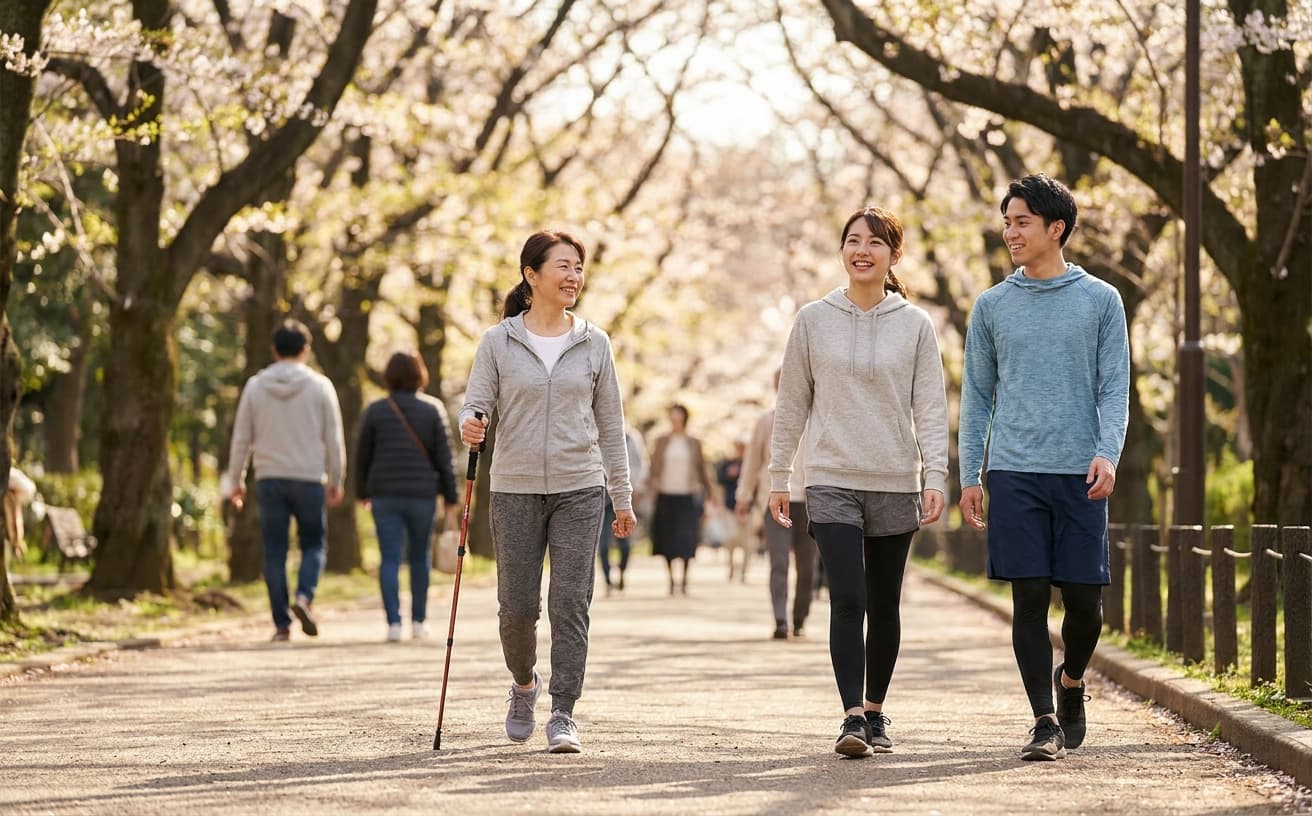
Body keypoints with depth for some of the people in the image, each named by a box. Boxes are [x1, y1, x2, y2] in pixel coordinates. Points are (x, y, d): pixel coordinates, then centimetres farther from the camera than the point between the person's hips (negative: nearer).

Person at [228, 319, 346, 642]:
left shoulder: (255, 386, 4)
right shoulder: (319, 386, -1)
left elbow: (241, 438, 6)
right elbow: (334, 438, 1)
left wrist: (236, 480, 15)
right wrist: (335, 481, 10)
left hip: (269, 480, 1)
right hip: (309, 478, -1)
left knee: (274, 552, 5)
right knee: (313, 545, 10)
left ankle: (282, 623, 2)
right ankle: (304, 596, -16)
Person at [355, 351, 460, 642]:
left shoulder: (375, 410, 0)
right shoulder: (433, 409, -2)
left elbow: (362, 456, 5)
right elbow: (444, 459, -4)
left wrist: (362, 493, 20)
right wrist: (452, 501, 0)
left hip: (385, 496, 0)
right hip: (422, 495, 0)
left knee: (390, 560, 0)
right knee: (420, 557, 16)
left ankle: (394, 623, -11)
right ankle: (418, 621, 18)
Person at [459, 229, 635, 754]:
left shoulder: (594, 344, 6)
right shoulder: (499, 342, 2)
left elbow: (610, 424, 10)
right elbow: (476, 404, 0)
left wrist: (623, 496, 10)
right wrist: (470, 425, -24)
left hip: (579, 491, 1)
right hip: (515, 489, 0)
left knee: (570, 604, -8)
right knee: (517, 606, 3)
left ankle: (563, 713, -3)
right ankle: (524, 685, 31)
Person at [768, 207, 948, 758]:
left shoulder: (915, 324, 4)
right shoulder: (814, 320, 4)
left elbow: (930, 406, 1)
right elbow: (792, 403, 9)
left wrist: (935, 475, -9)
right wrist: (778, 475, 7)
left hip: (896, 484, 1)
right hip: (832, 482, -1)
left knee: (884, 605, 8)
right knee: (848, 600, -13)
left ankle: (875, 710, 21)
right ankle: (852, 718, -16)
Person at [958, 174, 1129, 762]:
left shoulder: (1101, 301, 6)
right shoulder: (992, 306, 10)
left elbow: (1114, 388, 3)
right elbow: (976, 396, 12)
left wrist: (1107, 453, -13)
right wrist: (969, 475, 5)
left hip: (1080, 474, -1)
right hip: (1014, 472, 1)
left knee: (1084, 599, 2)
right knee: (1029, 597, -5)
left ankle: (1070, 681, 31)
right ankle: (1046, 723, -1)